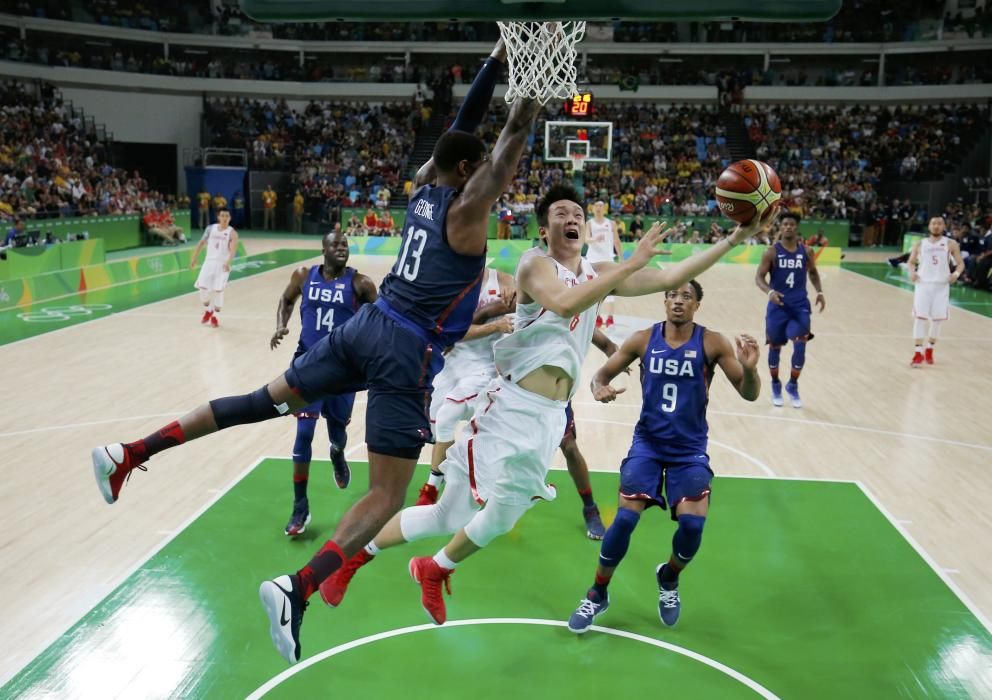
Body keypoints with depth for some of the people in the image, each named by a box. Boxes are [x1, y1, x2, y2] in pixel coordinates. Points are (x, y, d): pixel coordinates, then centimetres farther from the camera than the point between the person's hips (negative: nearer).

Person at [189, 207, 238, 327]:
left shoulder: (232, 233, -7)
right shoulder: (210, 228, 6)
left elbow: (233, 249, -20)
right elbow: (202, 243, 15)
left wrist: (228, 262, -38)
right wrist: (194, 258, 9)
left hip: (222, 264, -3)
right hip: (209, 262, 3)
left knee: (218, 290, -9)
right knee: (203, 288, -4)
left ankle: (214, 316, 8)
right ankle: (208, 310, 23)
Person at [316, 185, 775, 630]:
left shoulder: (599, 273, 13)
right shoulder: (535, 263, -6)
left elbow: (668, 278, 8)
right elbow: (564, 303, -27)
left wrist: (733, 240, 3)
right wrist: (632, 262, -24)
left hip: (549, 418, 7)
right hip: (512, 405, -6)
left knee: (502, 516, 13)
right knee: (450, 513, -5)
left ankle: (434, 571, 40)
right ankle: (351, 555, 16)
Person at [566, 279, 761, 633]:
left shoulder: (712, 343, -9)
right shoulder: (643, 339, -5)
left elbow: (749, 394, -10)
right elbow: (602, 373, 2)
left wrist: (749, 368, -33)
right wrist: (599, 388, -23)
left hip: (690, 449, 0)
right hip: (648, 442, 0)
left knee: (693, 523, -15)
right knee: (625, 518, -12)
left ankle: (668, 578, 20)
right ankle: (598, 594, 12)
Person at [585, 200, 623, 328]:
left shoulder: (611, 223, 6)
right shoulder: (589, 223, 1)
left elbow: (617, 241, 10)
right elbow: (586, 239, -14)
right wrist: (595, 239, -36)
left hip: (607, 258, 0)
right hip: (593, 259, 0)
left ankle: (610, 318, -12)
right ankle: (597, 317, 14)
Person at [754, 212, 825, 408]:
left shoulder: (806, 251, 2)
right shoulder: (771, 252, -7)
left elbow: (813, 273, 17)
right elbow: (759, 277, -10)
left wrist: (819, 292, 2)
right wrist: (770, 292, -29)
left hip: (800, 306, 2)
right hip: (778, 306, -1)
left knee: (800, 346, -10)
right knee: (775, 347, 9)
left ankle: (793, 386, 10)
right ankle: (775, 385, 30)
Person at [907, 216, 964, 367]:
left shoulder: (951, 244, 3)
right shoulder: (919, 244, 7)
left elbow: (960, 263, 5)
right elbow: (911, 262, 15)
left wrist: (956, 274, -16)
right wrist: (912, 272, -6)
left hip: (942, 286, 0)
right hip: (923, 284, 0)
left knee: (937, 319, 6)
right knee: (919, 318, -7)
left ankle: (929, 350, 23)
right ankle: (918, 353, -3)